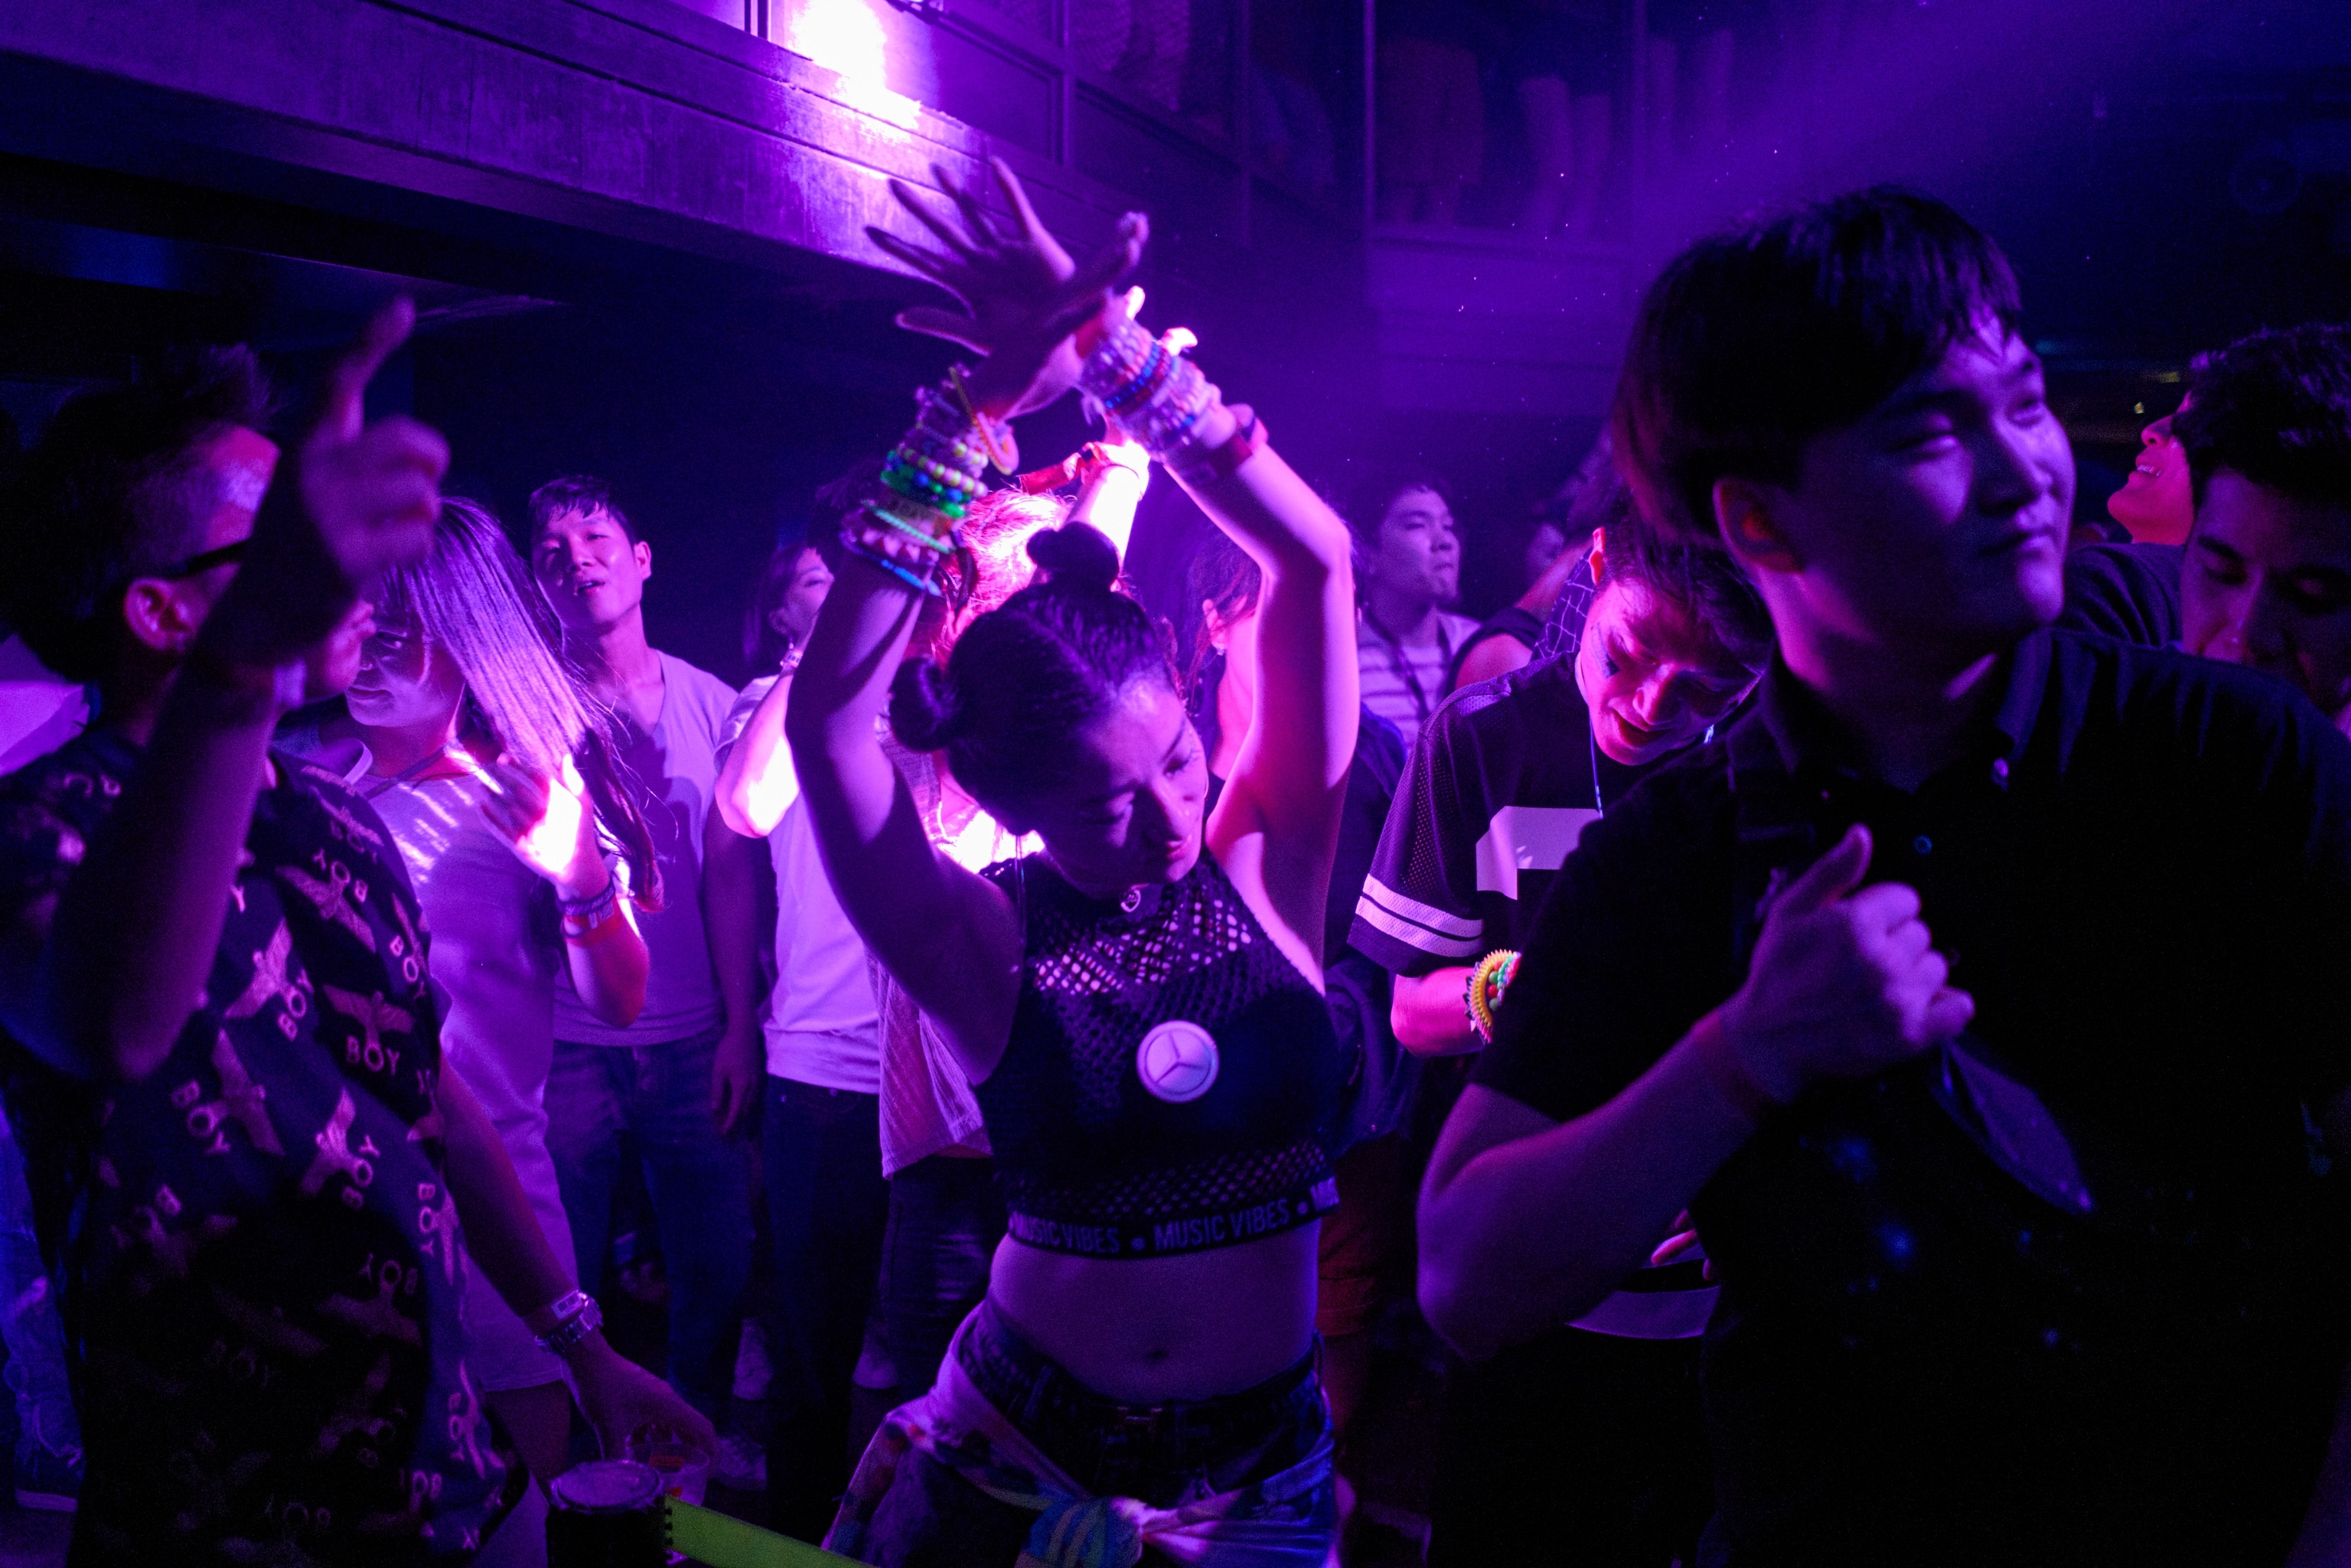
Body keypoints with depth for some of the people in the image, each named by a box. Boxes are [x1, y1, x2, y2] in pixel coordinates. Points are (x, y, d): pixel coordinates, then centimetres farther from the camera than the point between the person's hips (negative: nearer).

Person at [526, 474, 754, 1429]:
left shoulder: (708, 702, 4)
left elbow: (731, 874, 5)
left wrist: (738, 1024, 2)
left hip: (692, 1042, 2)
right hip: (570, 1048, -2)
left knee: (717, 1266, 7)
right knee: (564, 1284, 4)